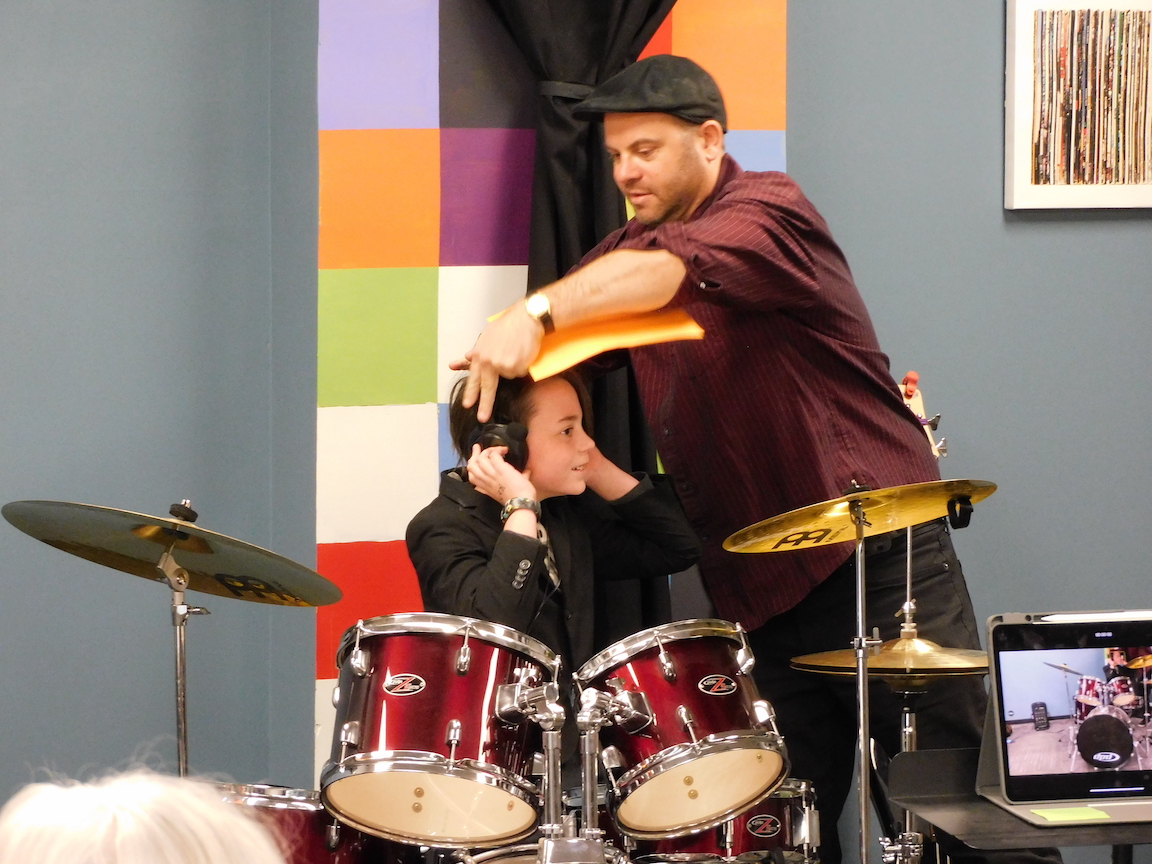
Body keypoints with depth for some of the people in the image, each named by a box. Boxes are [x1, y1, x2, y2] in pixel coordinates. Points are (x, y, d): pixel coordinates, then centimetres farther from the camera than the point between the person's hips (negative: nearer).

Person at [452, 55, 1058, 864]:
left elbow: (671, 268, -30)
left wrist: (537, 313, -43)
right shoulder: (628, 252, 13)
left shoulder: (770, 210, -11)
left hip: (876, 551, -6)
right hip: (757, 580, 6)